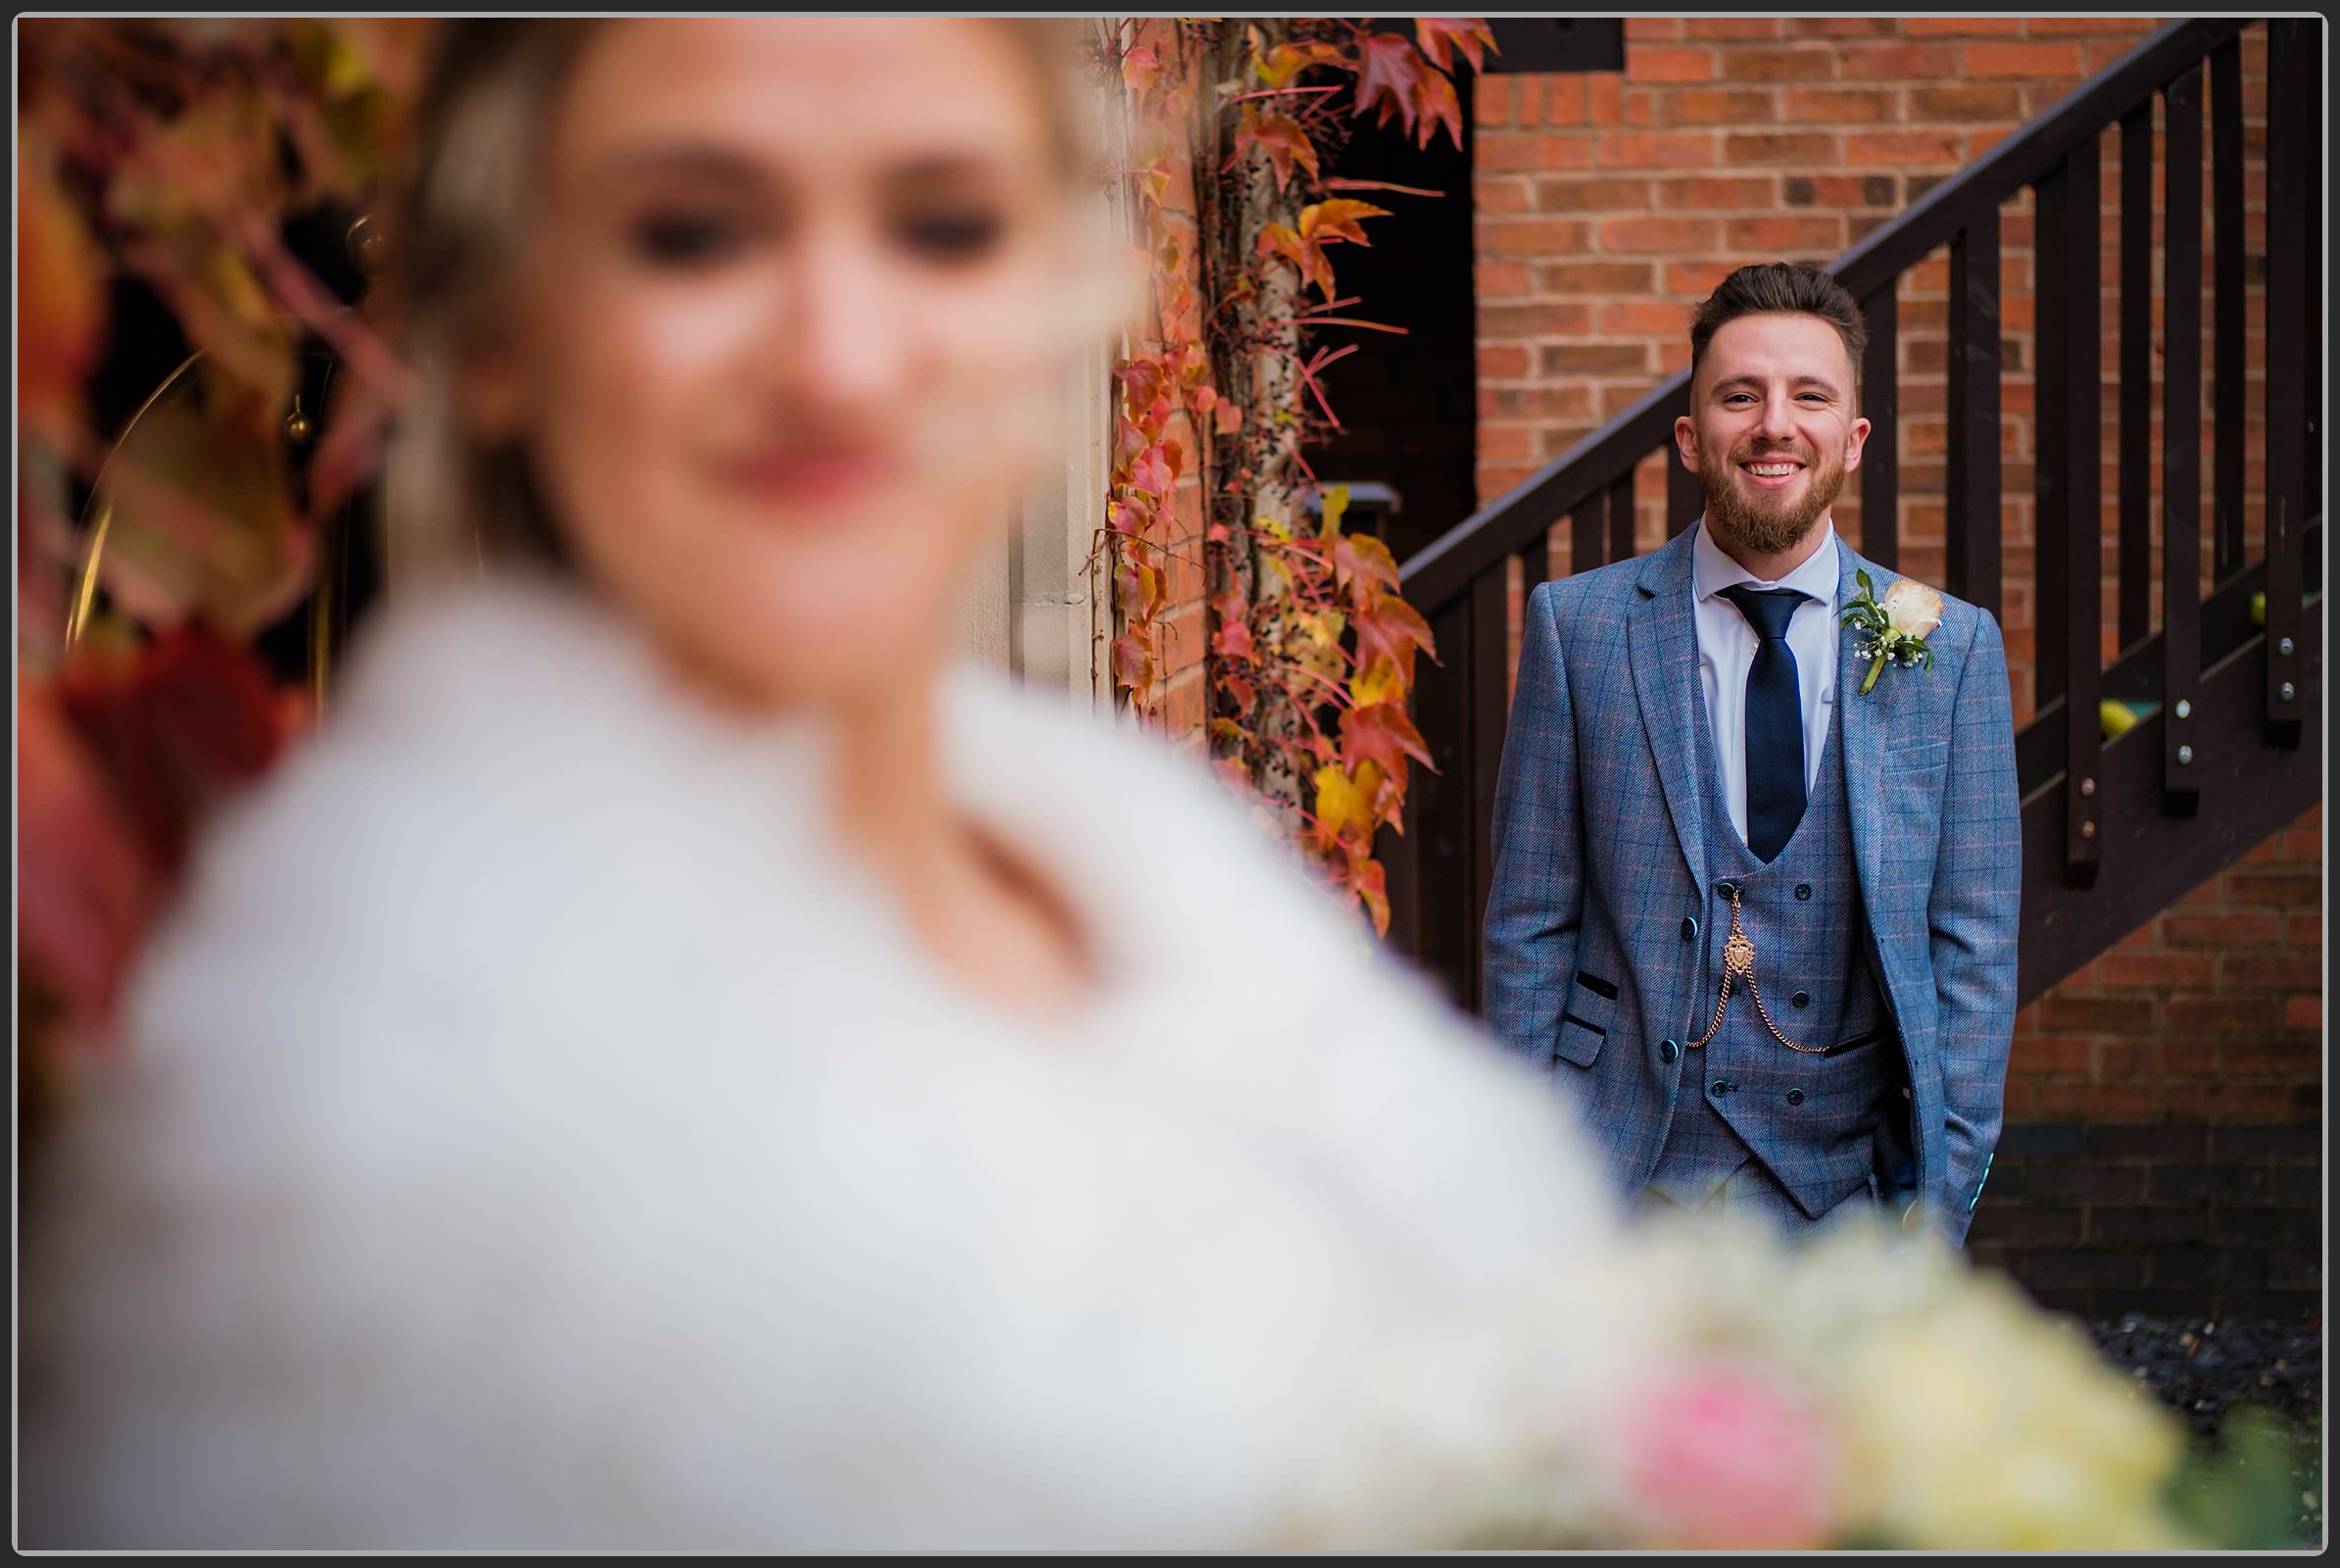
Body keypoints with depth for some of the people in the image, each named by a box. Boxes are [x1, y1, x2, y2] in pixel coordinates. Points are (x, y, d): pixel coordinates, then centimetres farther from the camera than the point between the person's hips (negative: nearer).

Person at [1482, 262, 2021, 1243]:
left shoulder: (1952, 647, 2)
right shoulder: (1578, 626, 0)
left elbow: (1975, 945, 3)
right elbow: (1528, 923, 2)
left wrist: (1940, 1200, -3)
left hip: (1850, 1192, 1)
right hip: (1629, 1180, -1)